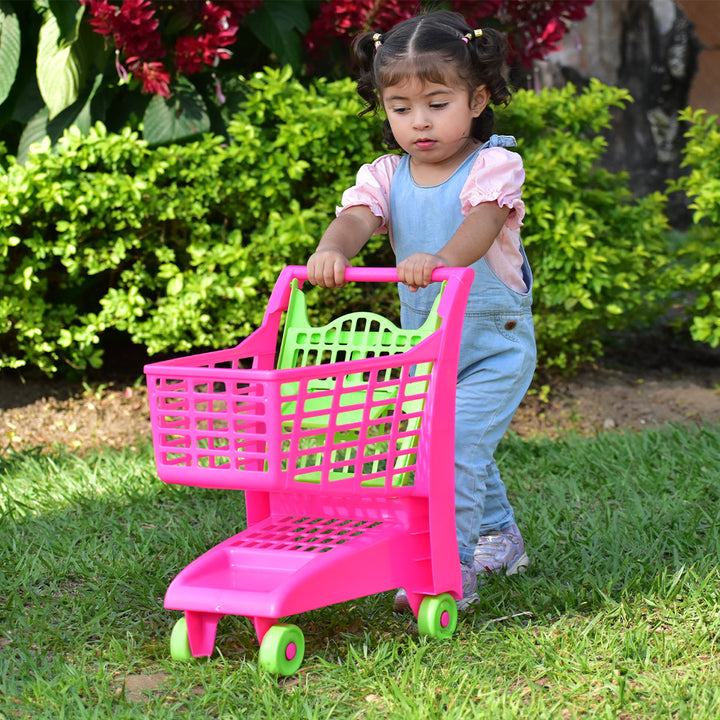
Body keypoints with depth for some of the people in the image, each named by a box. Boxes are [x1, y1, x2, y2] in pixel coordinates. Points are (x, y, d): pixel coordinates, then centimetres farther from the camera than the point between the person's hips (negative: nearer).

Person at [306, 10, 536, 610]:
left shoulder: (492, 165, -14)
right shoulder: (386, 176, -1)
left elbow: (484, 221, -33)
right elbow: (357, 216, -20)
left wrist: (443, 259, -55)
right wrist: (333, 250, -45)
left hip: (495, 342, -6)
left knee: (455, 445, -18)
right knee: (461, 449, 20)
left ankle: (451, 569, -13)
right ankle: (501, 538, 43)